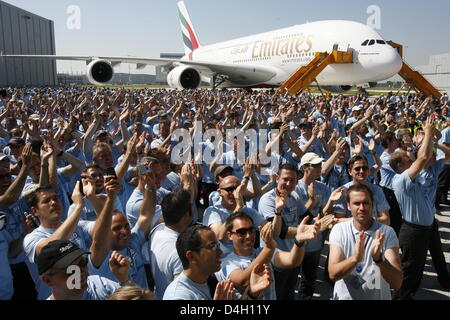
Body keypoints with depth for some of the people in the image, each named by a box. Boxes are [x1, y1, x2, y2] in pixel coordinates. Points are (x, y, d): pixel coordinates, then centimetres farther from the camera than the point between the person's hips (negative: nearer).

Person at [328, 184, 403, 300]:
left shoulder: (387, 233, -7)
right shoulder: (339, 230, -5)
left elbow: (397, 283, -12)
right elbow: (333, 274, -13)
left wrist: (378, 258, -27)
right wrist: (355, 258, -28)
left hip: (378, 297, 0)